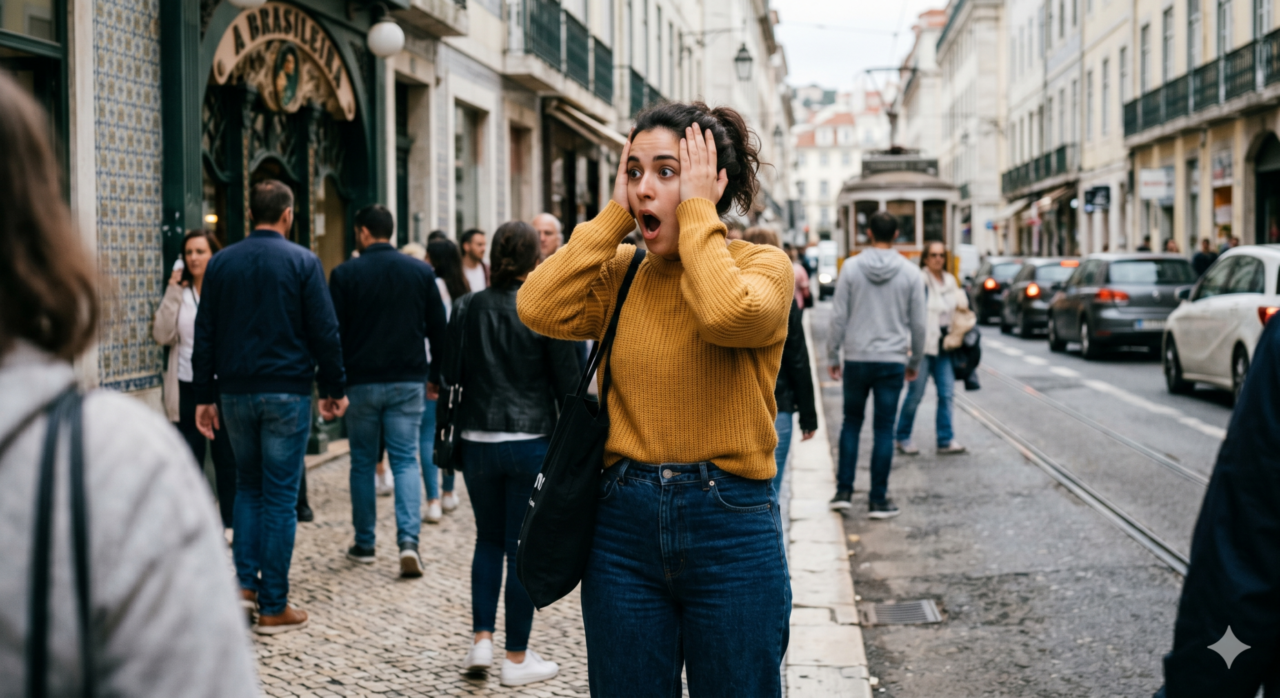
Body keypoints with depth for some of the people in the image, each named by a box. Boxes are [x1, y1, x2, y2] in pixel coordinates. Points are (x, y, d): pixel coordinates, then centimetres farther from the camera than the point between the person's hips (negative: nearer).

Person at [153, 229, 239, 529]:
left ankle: (230, 524, 14)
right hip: (186, 387, 3)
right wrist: (173, 292, -8)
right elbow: (162, 334, -3)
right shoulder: (179, 293, 8)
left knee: (226, 458, 4)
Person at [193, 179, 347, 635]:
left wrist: (204, 396, 10)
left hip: (236, 392, 4)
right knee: (280, 496, 1)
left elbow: (204, 335, 6)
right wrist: (334, 389, 2)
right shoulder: (302, 262, -5)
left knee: (248, 486, 20)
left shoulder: (221, 263, 5)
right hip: (287, 392, -3)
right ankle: (273, 607, 4)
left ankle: (247, 581, 11)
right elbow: (324, 332, -7)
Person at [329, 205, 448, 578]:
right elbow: (439, 330, 6)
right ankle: (408, 538, -13)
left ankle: (364, 544, 18)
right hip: (408, 381, 1)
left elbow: (333, 333, -5)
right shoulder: (421, 272, 3)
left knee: (363, 463, 11)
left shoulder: (345, 274, -5)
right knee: (405, 460, 4)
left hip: (361, 382, -1)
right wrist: (436, 376, 15)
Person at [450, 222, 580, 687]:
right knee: (523, 546, 4)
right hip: (531, 442, -3)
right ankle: (517, 658, 11)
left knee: (488, 539, 19)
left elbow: (450, 374, 3)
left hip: (478, 441, 3)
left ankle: (481, 640, 12)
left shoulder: (468, 309, 1)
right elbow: (568, 382, -7)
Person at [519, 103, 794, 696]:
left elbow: (726, 313, -27)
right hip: (624, 523, 3)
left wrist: (697, 211, -15)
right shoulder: (620, 271, 7)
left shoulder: (762, 264, -4)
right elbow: (540, 308, -11)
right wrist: (614, 215, -5)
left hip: (730, 530, -3)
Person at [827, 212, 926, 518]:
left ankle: (843, 491, 11)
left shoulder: (851, 267, -3)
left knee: (851, 423, 15)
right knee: (884, 430, 4)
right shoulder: (910, 272, -1)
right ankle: (878, 500, 7)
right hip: (892, 361, 0)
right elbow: (918, 324, 3)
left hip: (856, 359, 0)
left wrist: (832, 357, 5)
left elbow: (839, 317, -4)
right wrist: (915, 361, 15)